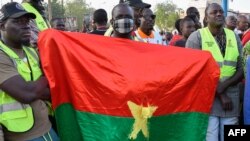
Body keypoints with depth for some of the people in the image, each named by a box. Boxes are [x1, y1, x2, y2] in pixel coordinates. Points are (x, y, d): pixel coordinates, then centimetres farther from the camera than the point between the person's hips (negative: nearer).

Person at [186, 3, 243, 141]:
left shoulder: (234, 37, 11)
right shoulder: (196, 37, -3)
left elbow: (242, 69, 6)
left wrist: (224, 86, -12)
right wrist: (220, 94, -10)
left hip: (232, 100, 4)